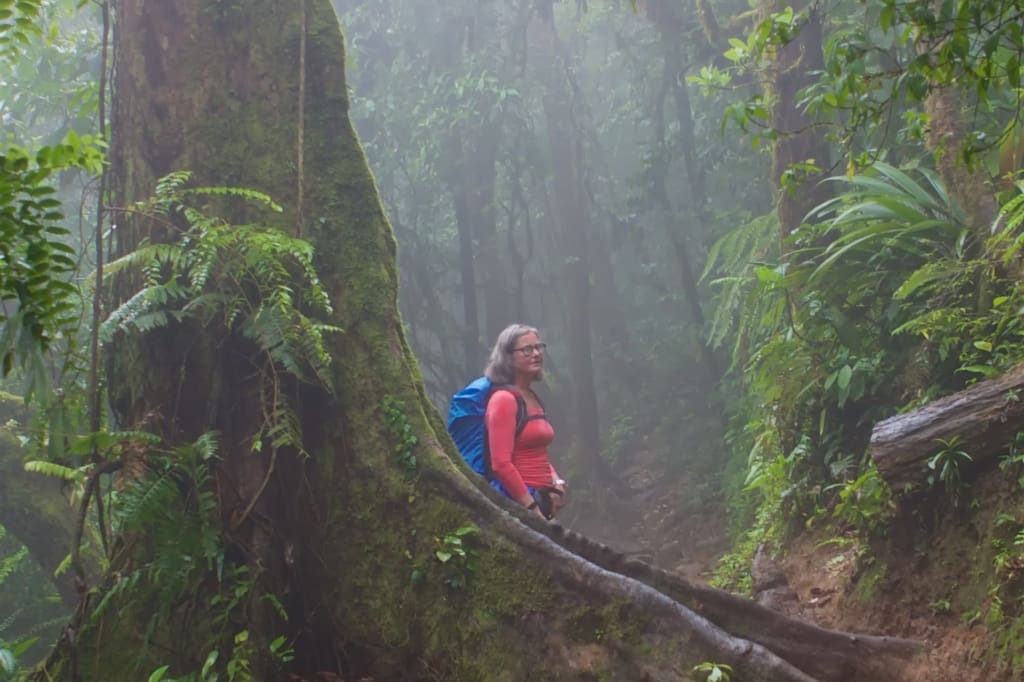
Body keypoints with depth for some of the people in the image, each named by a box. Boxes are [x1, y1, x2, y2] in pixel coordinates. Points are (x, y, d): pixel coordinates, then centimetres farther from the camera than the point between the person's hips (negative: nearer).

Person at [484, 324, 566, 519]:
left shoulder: (532, 397, 14)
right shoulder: (504, 399, -11)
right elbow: (501, 464, -18)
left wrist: (557, 482, 6)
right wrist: (532, 508, -16)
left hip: (540, 498, 9)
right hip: (516, 502, -9)